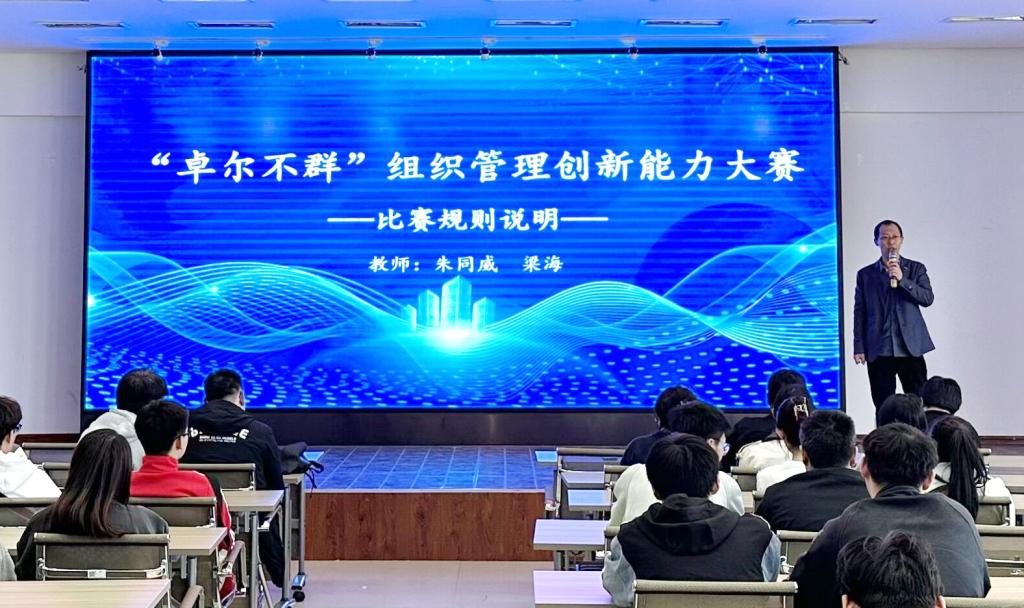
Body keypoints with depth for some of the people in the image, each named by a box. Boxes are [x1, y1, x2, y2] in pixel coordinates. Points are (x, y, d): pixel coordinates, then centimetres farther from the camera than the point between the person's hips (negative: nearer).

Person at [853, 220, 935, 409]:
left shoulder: (916, 269, 10)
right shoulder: (865, 274, 10)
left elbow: (928, 298, -3)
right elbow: (859, 313, 8)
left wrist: (902, 279, -14)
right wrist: (859, 347, 1)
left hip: (910, 348, 0)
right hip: (879, 350, 1)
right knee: (883, 408, 1)